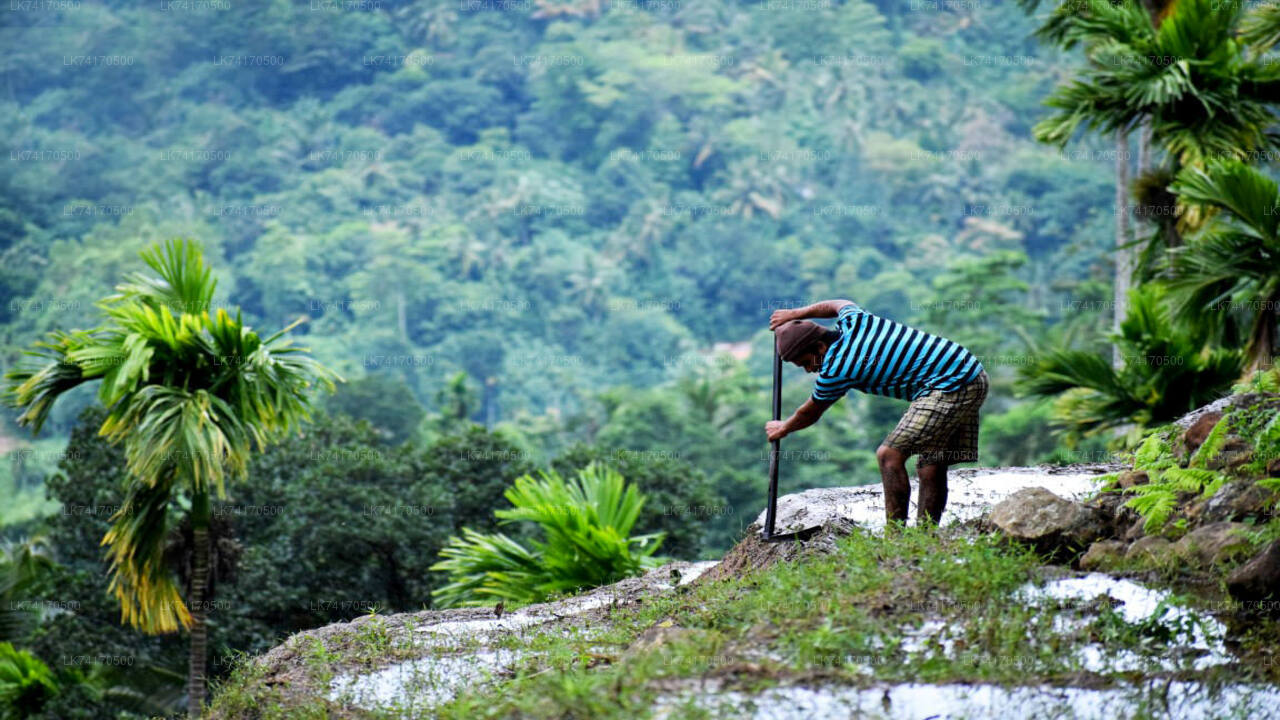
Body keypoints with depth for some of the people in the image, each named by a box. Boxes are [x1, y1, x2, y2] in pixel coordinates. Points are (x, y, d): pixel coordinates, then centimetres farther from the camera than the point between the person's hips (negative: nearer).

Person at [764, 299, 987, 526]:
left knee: (890, 455, -13)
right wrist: (796, 314, 46)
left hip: (949, 386, -10)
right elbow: (839, 304, 39)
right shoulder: (851, 320, 10)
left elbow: (809, 414, 10)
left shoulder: (835, 371, -10)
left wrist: (783, 428, 29)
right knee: (930, 467, 9)